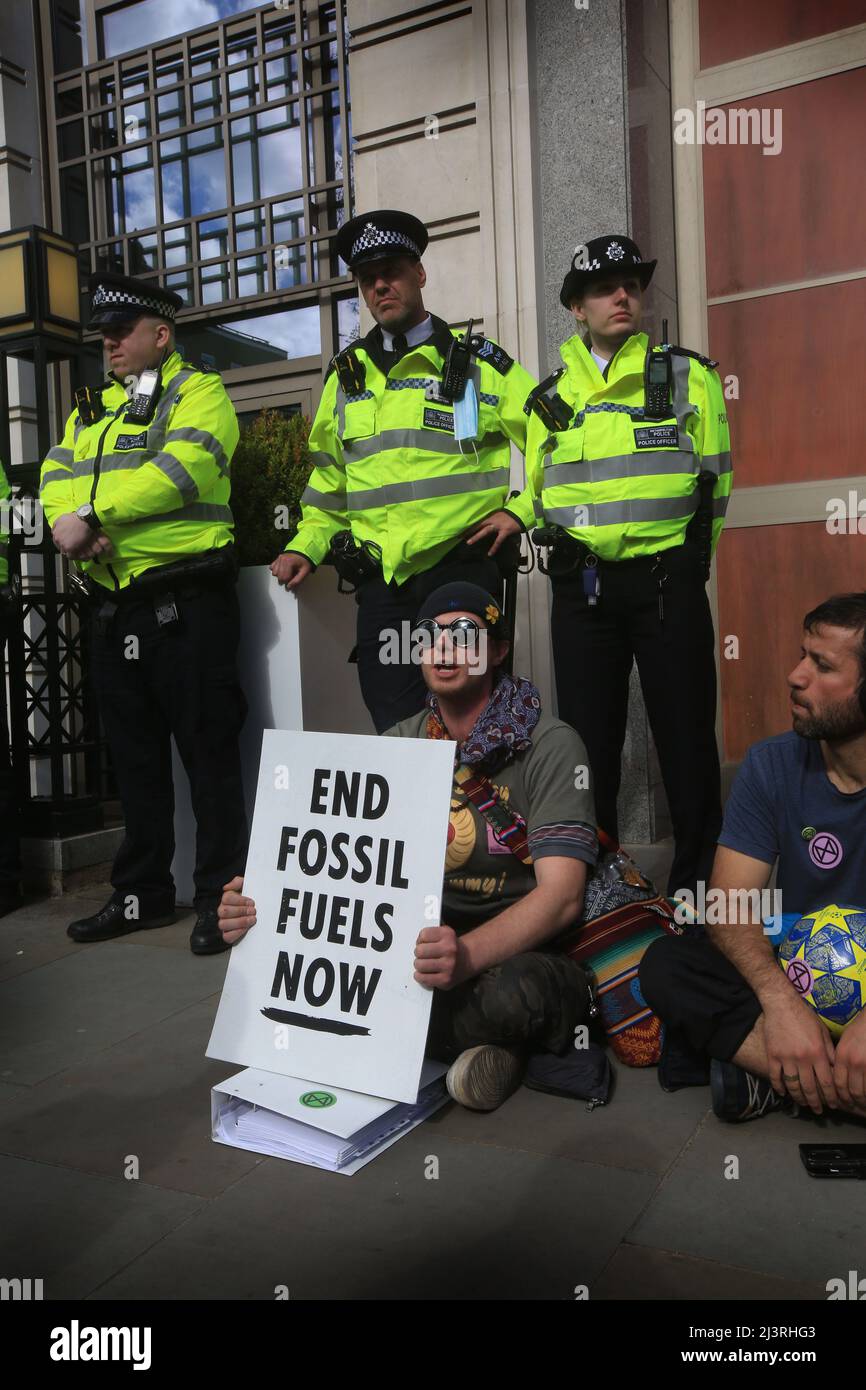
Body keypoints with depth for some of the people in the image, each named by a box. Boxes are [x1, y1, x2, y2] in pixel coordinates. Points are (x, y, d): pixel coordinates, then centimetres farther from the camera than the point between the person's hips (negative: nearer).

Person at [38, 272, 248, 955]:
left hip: (186, 602, -7)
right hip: (113, 607, 7)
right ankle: (143, 893, 26)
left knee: (208, 750, -3)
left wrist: (92, 514, -20)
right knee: (135, 756, 14)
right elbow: (57, 477, 9)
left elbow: (180, 468, -17)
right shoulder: (91, 407, 22)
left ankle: (222, 895, 8)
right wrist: (68, 522, -13)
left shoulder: (199, 393, 1)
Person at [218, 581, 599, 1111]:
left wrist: (466, 954, -43)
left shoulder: (550, 745, -13)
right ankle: (497, 1043, -10)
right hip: (432, 929, 6)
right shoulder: (400, 743, 3)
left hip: (527, 941, -5)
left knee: (511, 993, -40)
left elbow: (560, 894, -23)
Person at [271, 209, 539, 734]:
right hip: (382, 582, 4)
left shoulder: (480, 363, 4)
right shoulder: (347, 375, 15)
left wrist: (521, 509, -4)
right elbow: (330, 483, 22)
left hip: (463, 569, -3)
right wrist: (306, 547, 10)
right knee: (394, 726, 5)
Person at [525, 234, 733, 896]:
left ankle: (700, 883, 14)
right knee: (588, 740, 6)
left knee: (686, 736, 1)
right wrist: (572, 548, 10)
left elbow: (715, 481, 7)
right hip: (581, 586, 2)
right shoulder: (551, 397, 13)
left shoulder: (688, 376, 6)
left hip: (669, 580, -2)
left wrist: (683, 562, 6)